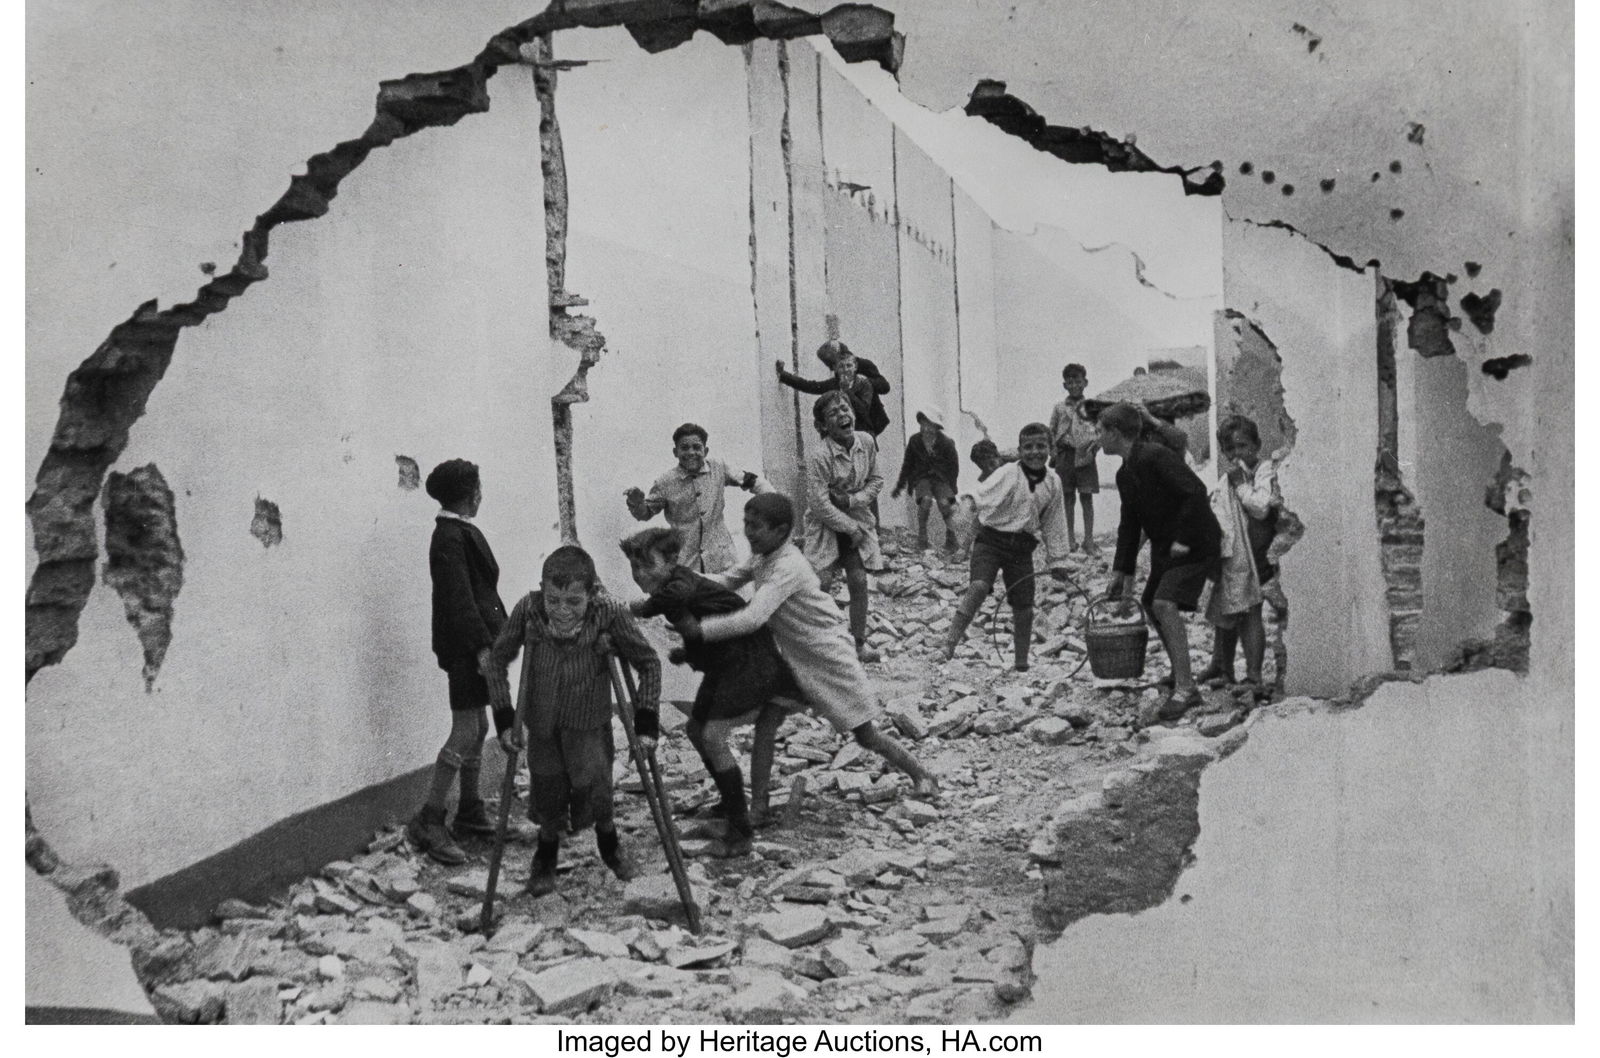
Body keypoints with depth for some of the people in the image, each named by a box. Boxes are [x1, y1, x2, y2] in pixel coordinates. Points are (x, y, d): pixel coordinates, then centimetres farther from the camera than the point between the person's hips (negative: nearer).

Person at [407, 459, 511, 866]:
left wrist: (492, 639, 21)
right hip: (466, 647, -10)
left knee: (476, 727, 16)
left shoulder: (460, 531, 14)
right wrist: (480, 646, -26)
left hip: (479, 641, 10)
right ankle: (428, 821, -5)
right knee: (466, 731, -10)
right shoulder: (450, 538, -17)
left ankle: (469, 810, 26)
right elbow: (459, 598, -23)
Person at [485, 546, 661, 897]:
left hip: (588, 723, -1)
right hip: (541, 721, 1)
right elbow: (498, 658, -6)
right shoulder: (528, 609, -22)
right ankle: (545, 858, 39)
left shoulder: (610, 614, -26)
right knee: (547, 792, 9)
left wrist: (646, 720, -16)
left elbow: (648, 663, -13)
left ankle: (608, 842, 29)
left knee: (592, 786, -6)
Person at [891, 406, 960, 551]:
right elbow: (907, 464, 10)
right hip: (922, 478, 1)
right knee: (925, 500, -30)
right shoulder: (914, 440, -3)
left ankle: (950, 533, -3)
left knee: (944, 503, -27)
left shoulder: (946, 443, -8)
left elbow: (954, 467, 4)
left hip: (942, 478, -1)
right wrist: (900, 486, 13)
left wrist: (950, 489, 2)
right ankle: (922, 534, -11)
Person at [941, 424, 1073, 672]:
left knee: (1024, 607, 5)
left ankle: (1022, 663, 20)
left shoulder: (1053, 484, 7)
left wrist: (1057, 561, 17)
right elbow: (981, 496, -14)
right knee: (979, 587, -26)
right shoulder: (1007, 474, -8)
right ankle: (950, 642, -23)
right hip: (992, 540, -4)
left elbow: (1054, 525, 15)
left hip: (1022, 548, 4)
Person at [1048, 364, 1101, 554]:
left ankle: (1089, 540, 5)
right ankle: (1070, 539, 16)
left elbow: (1101, 431, 5)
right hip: (1065, 455, 1)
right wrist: (1054, 454, -2)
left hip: (1085, 457, -1)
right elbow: (1051, 433, 8)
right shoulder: (1059, 408, 6)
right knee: (1067, 497, 7)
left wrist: (1093, 447, -11)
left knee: (1086, 497, 1)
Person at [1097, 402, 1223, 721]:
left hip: (1195, 545, -10)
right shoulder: (1125, 474, 10)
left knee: (1165, 604, -22)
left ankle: (1185, 688, -19)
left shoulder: (1156, 456, -19)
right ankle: (1181, 676, 27)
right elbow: (1129, 524, 15)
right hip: (1164, 547, 10)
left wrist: (1184, 539, -25)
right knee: (1151, 605, 13)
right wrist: (1121, 570, 11)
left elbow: (1195, 492, -26)